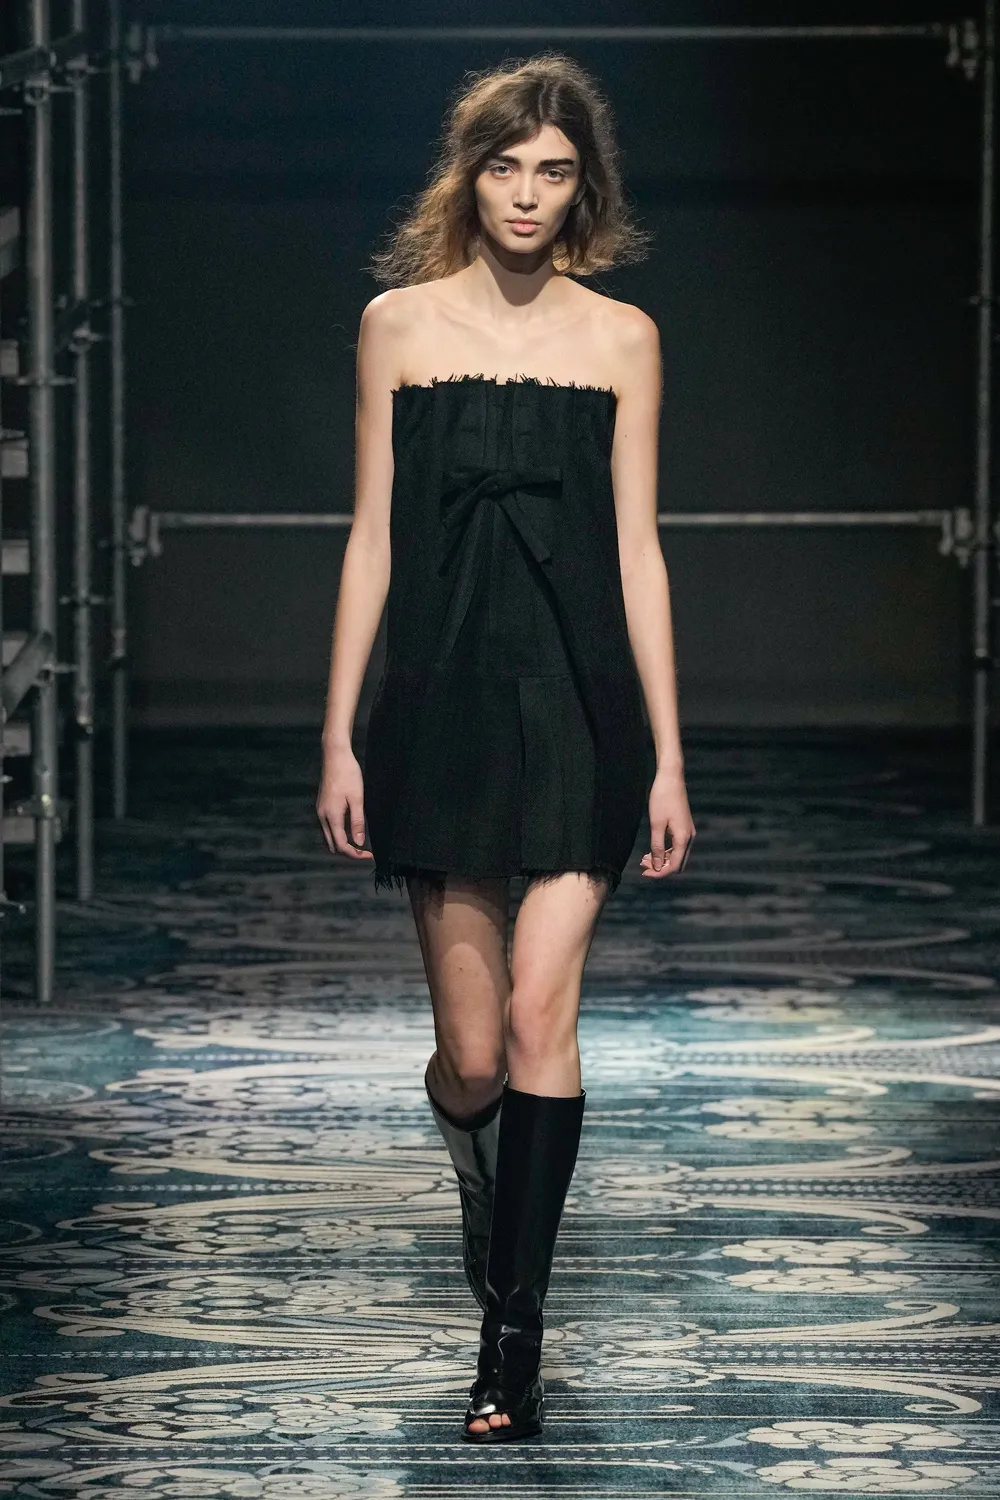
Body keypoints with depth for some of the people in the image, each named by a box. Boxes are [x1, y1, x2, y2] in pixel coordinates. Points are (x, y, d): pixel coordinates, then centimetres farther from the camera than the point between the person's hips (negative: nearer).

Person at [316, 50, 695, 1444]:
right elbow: (372, 537, 5)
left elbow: (637, 548, 4)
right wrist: (339, 733, 1)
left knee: (539, 1015, -14)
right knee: (472, 1054, 3)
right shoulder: (399, 323, 4)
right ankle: (477, 1160, 40)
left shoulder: (620, 337, 4)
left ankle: (513, 1326, -6)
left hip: (578, 704, 0)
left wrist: (668, 754, 1)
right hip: (443, 700, 1)